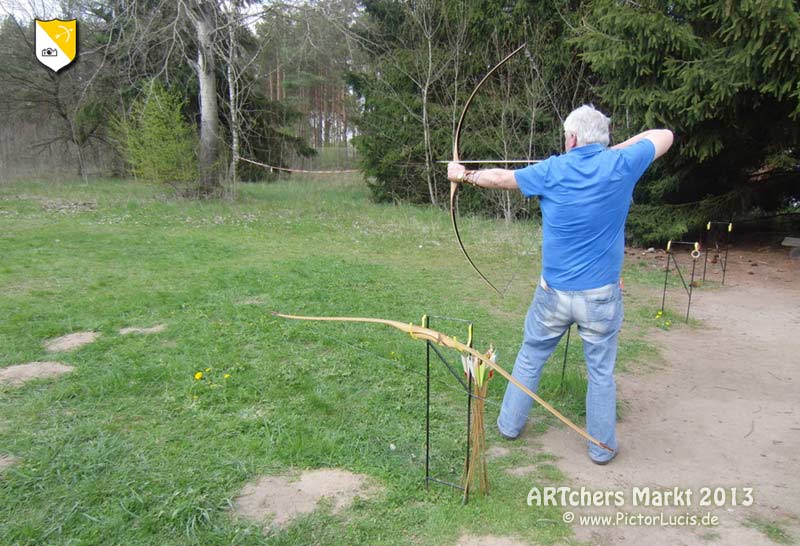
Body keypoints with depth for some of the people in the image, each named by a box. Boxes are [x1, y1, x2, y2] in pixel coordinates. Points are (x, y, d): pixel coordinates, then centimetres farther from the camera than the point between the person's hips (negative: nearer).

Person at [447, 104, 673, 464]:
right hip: (601, 296, 0)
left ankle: (509, 424, 33)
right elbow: (664, 136, 13)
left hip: (554, 293, 0)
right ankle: (602, 446, 24)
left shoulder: (552, 171, -6)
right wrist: (616, 148, 16)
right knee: (601, 372, 12)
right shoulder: (621, 165, -6)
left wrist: (463, 175, 23)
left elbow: (501, 177, 7)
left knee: (530, 359, 18)